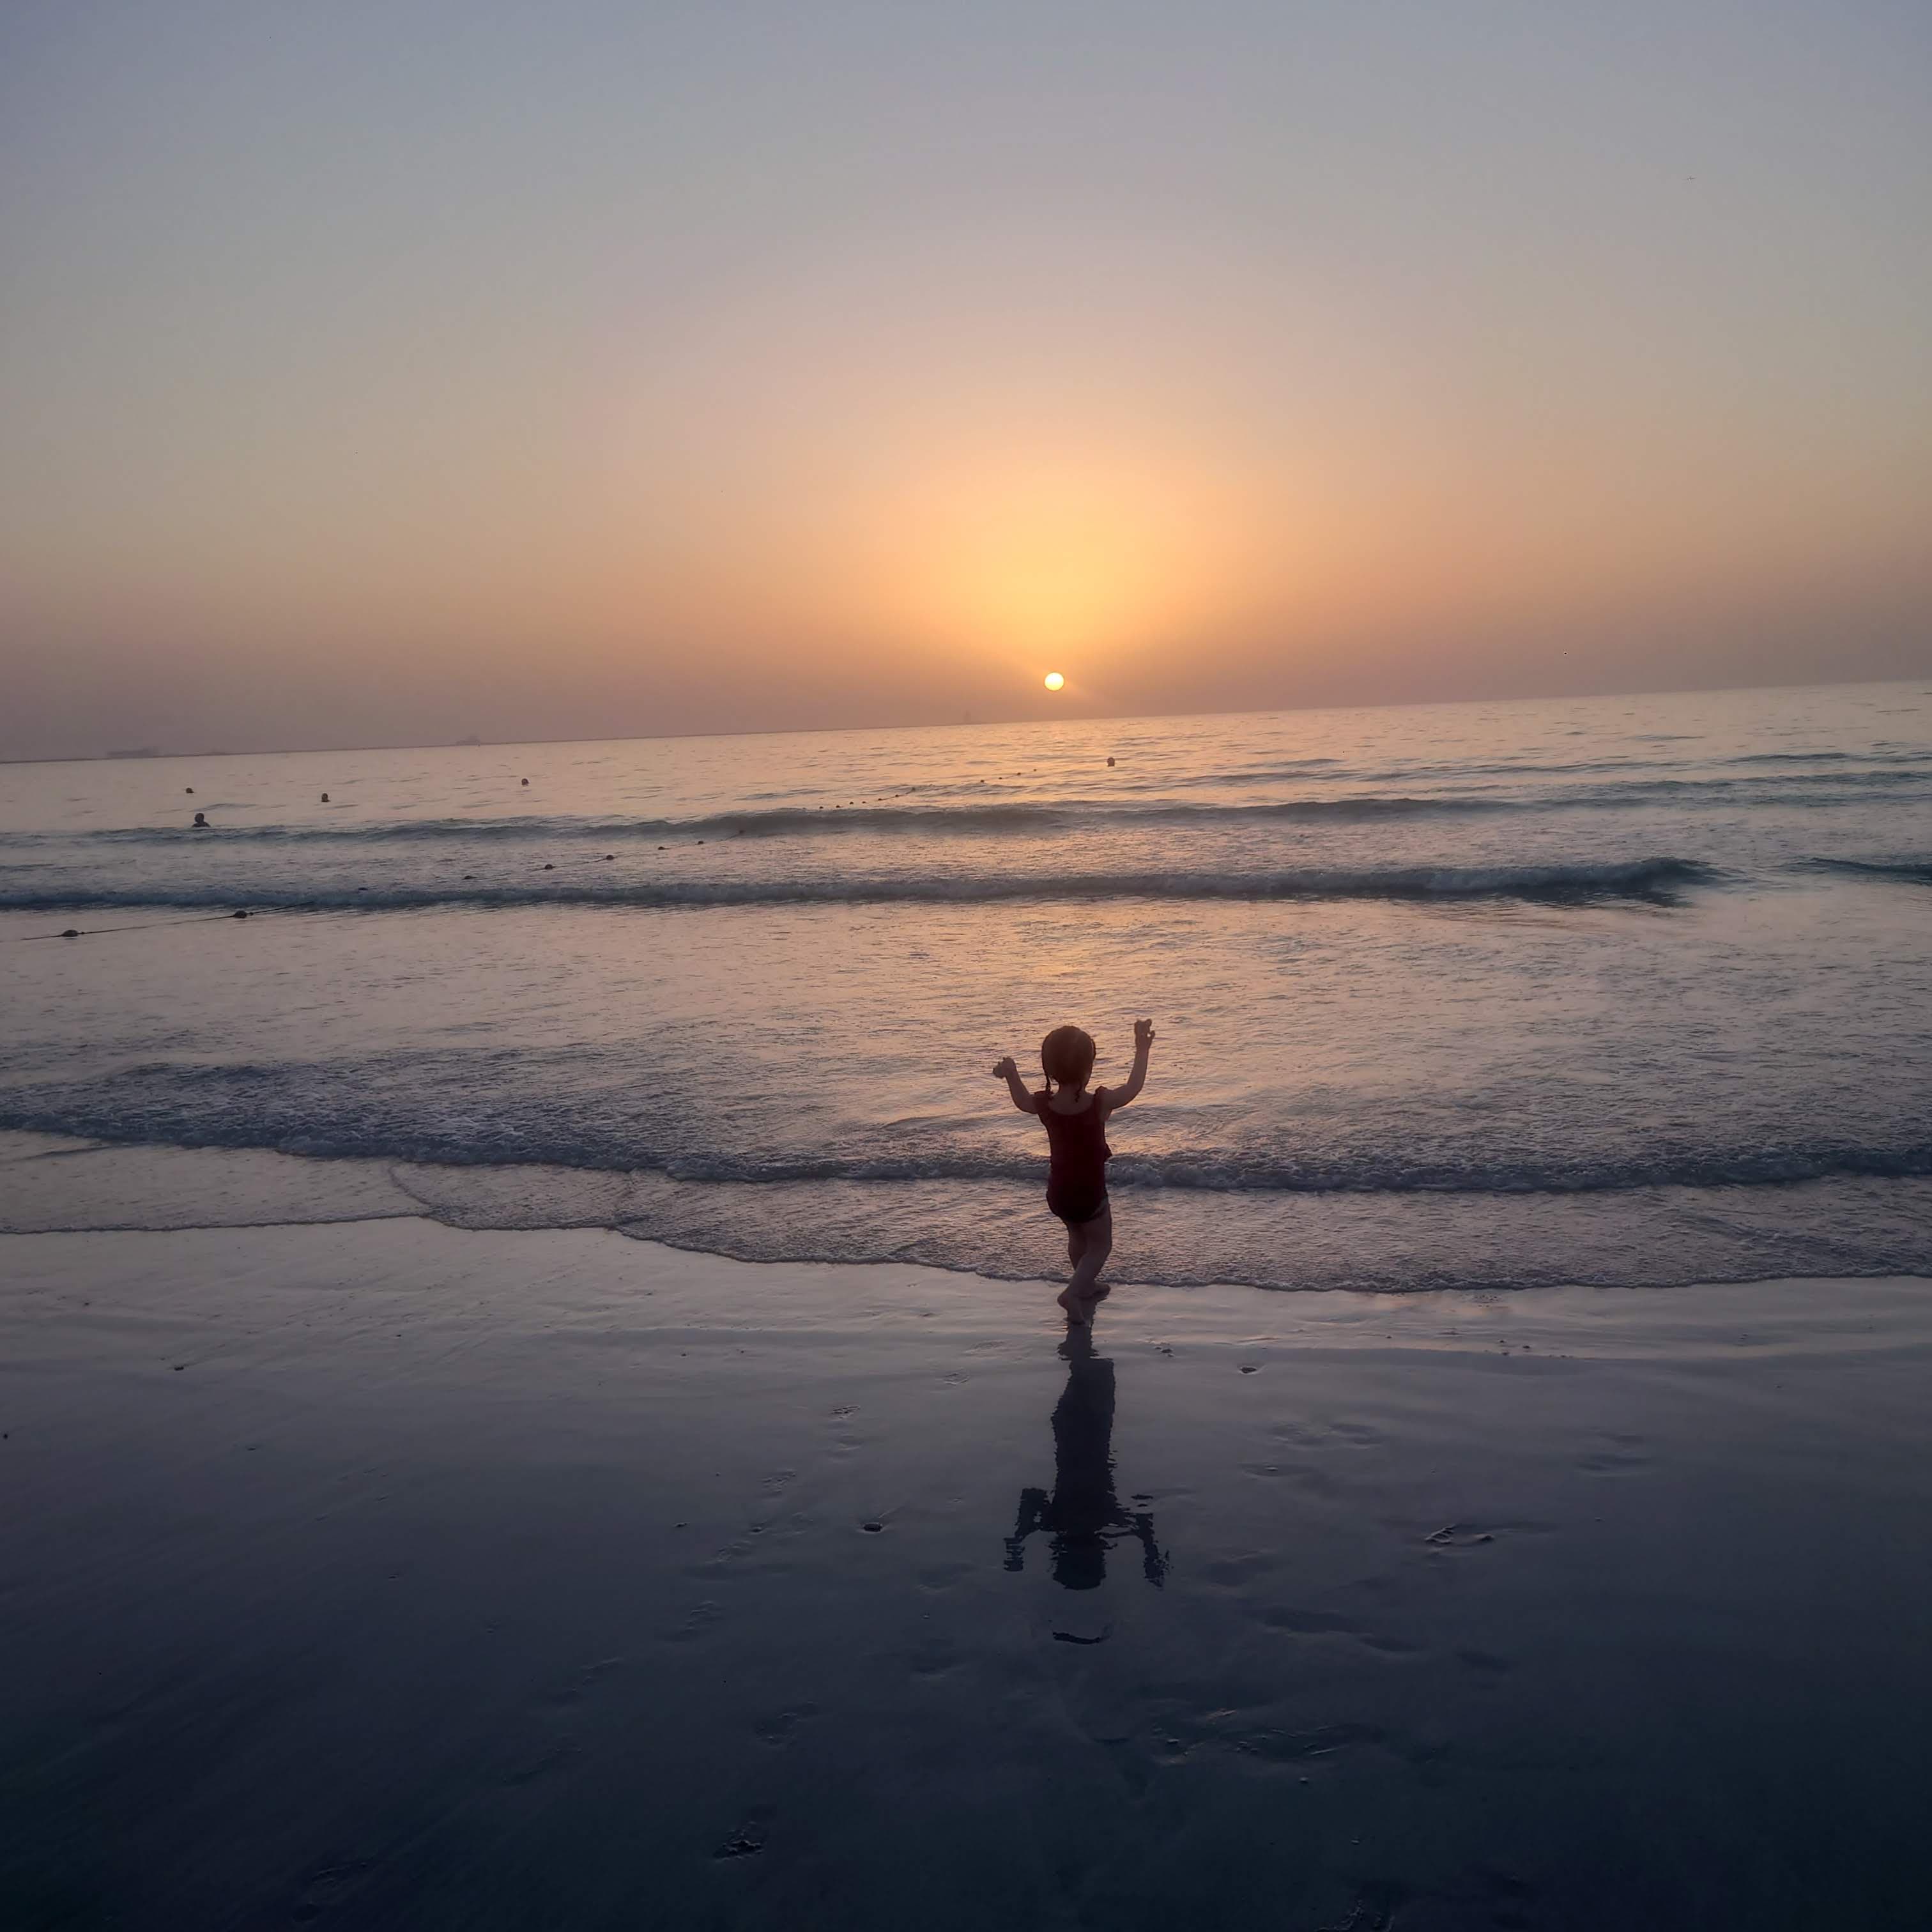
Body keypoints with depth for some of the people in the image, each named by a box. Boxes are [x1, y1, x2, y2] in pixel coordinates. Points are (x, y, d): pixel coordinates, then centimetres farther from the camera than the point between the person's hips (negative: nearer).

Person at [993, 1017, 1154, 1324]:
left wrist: (1010, 1074, 12)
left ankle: (1087, 1286, 48)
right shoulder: (1100, 1102, -26)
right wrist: (1142, 1050, 2)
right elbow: (1132, 1088, -7)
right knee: (1101, 1245, 15)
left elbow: (1022, 1101, 7)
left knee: (1077, 1237, 29)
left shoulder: (1043, 1104, -18)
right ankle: (1073, 1293, -3)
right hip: (1090, 1193, -5)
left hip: (1057, 1192, 5)